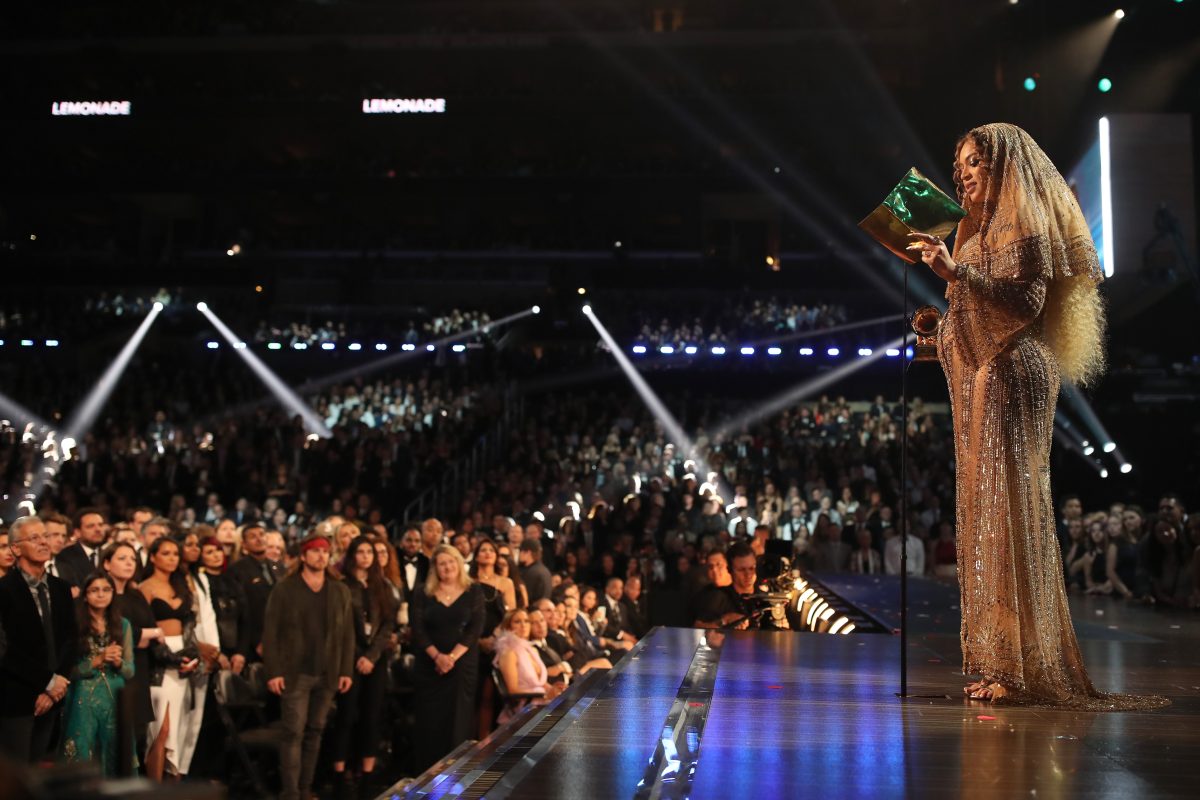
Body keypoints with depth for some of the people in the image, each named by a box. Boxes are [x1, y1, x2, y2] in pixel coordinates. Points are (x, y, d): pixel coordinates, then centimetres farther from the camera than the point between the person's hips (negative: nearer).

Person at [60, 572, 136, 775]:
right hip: (84, 703, -3)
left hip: (115, 702, 3)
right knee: (83, 760, 1)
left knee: (113, 757, 8)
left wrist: (118, 662, -11)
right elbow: (68, 670, -9)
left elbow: (130, 672, 8)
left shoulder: (122, 625, 8)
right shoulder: (74, 625, -4)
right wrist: (98, 660, -17)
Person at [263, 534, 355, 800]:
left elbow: (347, 634, 9)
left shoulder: (340, 591, 9)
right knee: (294, 733, -6)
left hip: (327, 675, 3)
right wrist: (273, 672, -10)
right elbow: (270, 632, -3)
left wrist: (347, 670, 3)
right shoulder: (284, 590, -1)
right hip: (295, 674, -3)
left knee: (315, 732, 8)